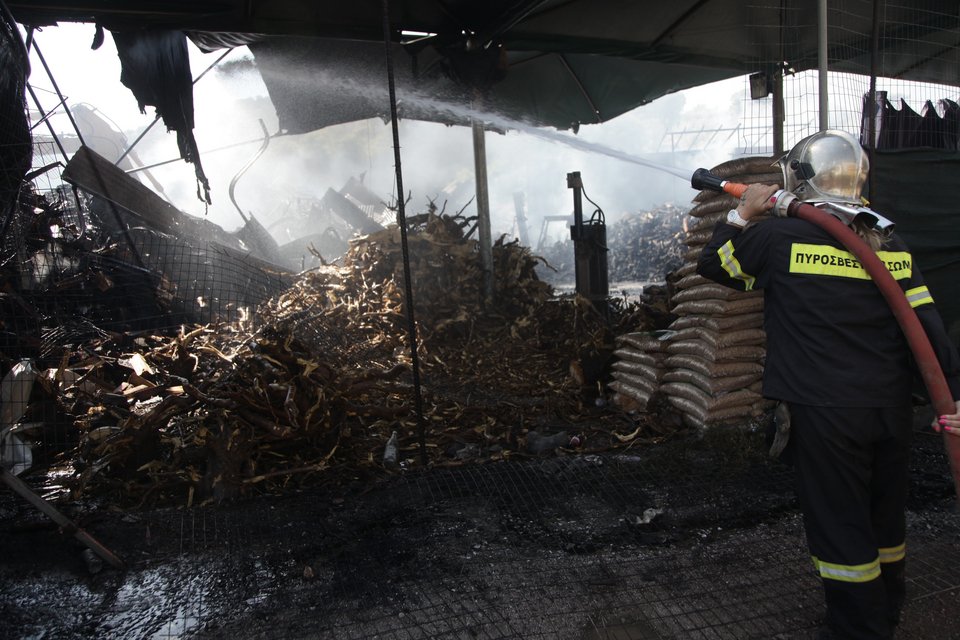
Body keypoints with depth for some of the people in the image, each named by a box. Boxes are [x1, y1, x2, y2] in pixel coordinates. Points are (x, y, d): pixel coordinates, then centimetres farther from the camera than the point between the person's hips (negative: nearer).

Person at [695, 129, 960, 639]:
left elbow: (711, 264, 3)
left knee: (839, 524, 8)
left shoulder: (780, 237, -11)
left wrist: (743, 215, 11)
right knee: (884, 515, 23)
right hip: (892, 408, 6)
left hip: (826, 413, -6)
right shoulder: (889, 243, 3)